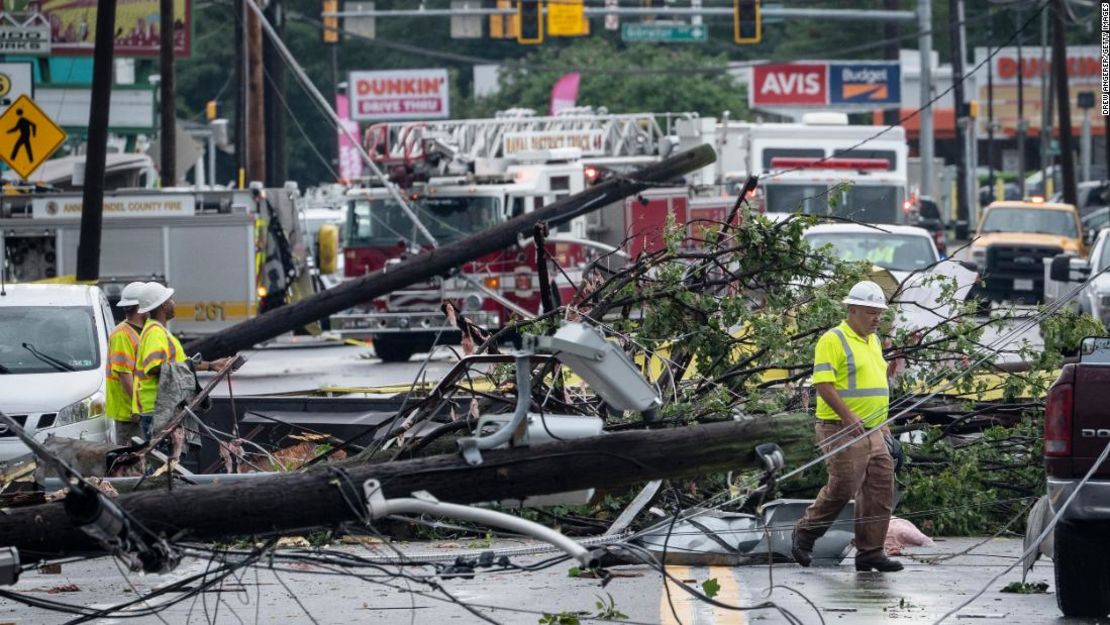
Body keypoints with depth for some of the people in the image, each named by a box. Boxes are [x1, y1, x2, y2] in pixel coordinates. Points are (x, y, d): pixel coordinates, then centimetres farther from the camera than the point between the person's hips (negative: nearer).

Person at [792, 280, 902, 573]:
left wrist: (882, 422, 20)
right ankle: (804, 535, 9)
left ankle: (870, 552, 6)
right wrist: (848, 415, -26)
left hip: (872, 432, 8)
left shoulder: (873, 340, 17)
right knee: (843, 488, -10)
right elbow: (823, 383, -18)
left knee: (880, 489, 2)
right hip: (841, 430, -8)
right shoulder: (833, 341, -11)